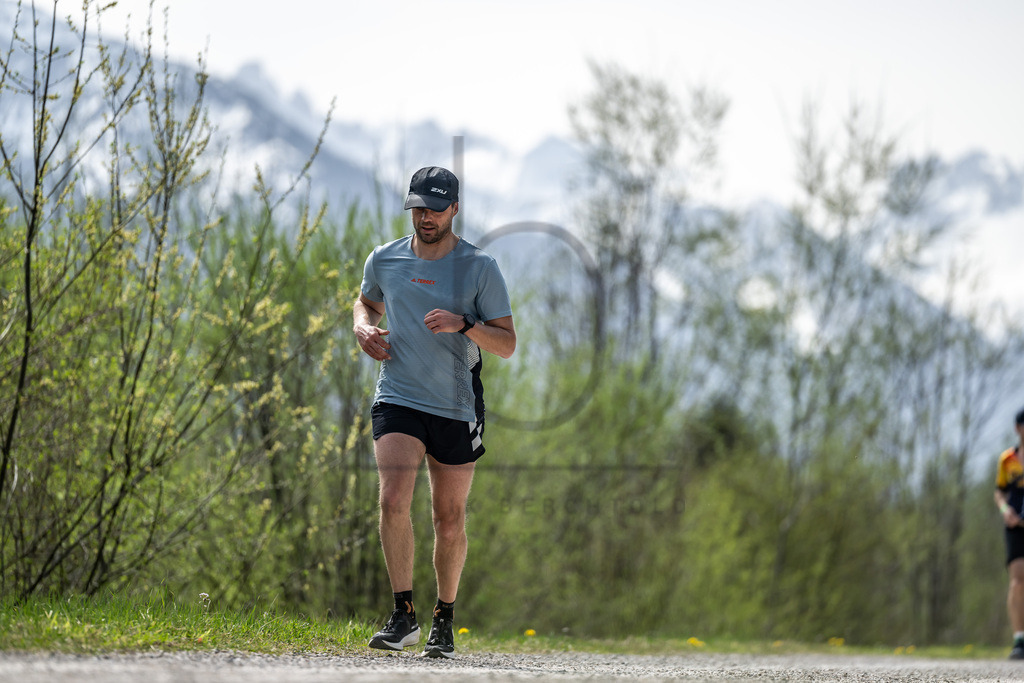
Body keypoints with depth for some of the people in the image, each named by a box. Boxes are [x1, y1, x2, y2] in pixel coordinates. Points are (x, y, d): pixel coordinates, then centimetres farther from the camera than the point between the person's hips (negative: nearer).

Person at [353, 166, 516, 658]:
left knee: (449, 520, 7)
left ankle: (444, 620, 26)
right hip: (397, 400, 1)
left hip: (457, 409, -1)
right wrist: (363, 327, 3)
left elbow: (507, 344, -4)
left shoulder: (479, 268, -4)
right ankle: (403, 615, -15)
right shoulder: (384, 260, 4)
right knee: (393, 500, -20)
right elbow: (366, 301, 26)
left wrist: (463, 324, -22)